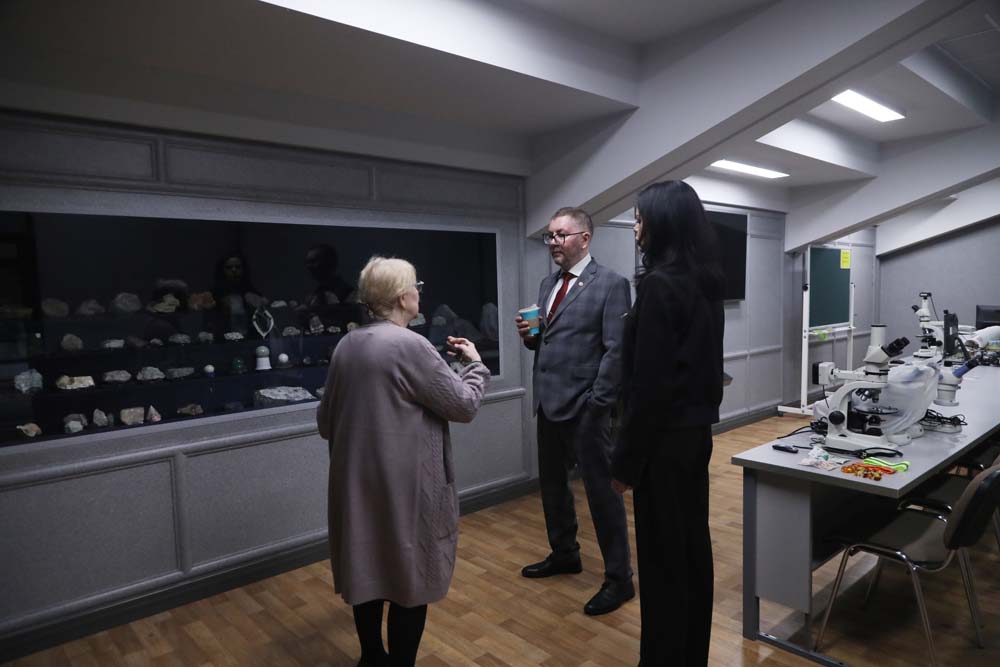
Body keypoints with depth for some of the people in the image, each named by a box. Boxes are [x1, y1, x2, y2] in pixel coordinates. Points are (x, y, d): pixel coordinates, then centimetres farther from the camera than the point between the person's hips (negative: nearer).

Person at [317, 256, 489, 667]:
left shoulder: (346, 346, 4)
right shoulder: (409, 345, -18)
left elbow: (325, 420, 13)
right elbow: (464, 404, -12)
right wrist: (475, 363, 4)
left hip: (357, 480, 8)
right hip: (405, 483, -7)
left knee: (368, 570, 19)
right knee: (409, 576, 7)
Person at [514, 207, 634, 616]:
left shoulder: (610, 284, -10)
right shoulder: (548, 284, 13)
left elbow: (616, 350, -15)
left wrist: (597, 403, -18)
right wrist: (529, 334, -4)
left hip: (583, 406, -8)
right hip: (548, 401, 8)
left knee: (601, 489, 1)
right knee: (551, 484, 19)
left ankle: (619, 578, 16)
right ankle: (564, 554, 39)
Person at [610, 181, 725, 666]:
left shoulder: (659, 285, -19)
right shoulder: (707, 281, 8)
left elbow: (649, 382, -21)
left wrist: (626, 459, -14)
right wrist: (702, 417, 21)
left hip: (665, 438, -9)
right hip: (697, 429, 9)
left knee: (663, 557, 4)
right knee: (692, 546, 19)